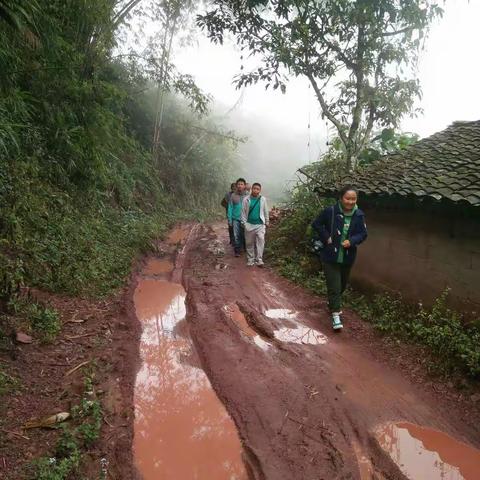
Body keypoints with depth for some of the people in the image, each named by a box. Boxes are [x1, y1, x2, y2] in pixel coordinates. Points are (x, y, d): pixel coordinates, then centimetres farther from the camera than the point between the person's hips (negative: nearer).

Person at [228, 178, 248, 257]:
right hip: (236, 219, 0)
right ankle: (237, 251, 8)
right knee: (236, 236, -2)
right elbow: (230, 208, 2)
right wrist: (229, 219, -2)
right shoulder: (233, 196, 1)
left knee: (245, 236, 7)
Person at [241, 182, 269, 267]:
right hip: (249, 224, 1)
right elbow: (243, 211, 3)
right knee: (249, 242, 8)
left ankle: (259, 259, -8)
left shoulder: (263, 199, 1)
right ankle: (250, 259, 21)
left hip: (260, 224, 0)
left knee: (261, 240, -13)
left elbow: (266, 212, 9)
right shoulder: (246, 199, -1)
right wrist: (243, 222, 0)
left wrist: (267, 222, 12)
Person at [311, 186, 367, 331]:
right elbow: (316, 224, -2)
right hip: (330, 257, -4)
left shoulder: (359, 215, -6)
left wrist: (352, 241, -17)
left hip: (347, 258, 4)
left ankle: (333, 303, 47)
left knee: (342, 285, 21)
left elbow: (363, 233, 2)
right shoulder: (330, 211, -14)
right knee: (334, 286, -6)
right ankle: (336, 315, 1)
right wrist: (326, 237, -12)